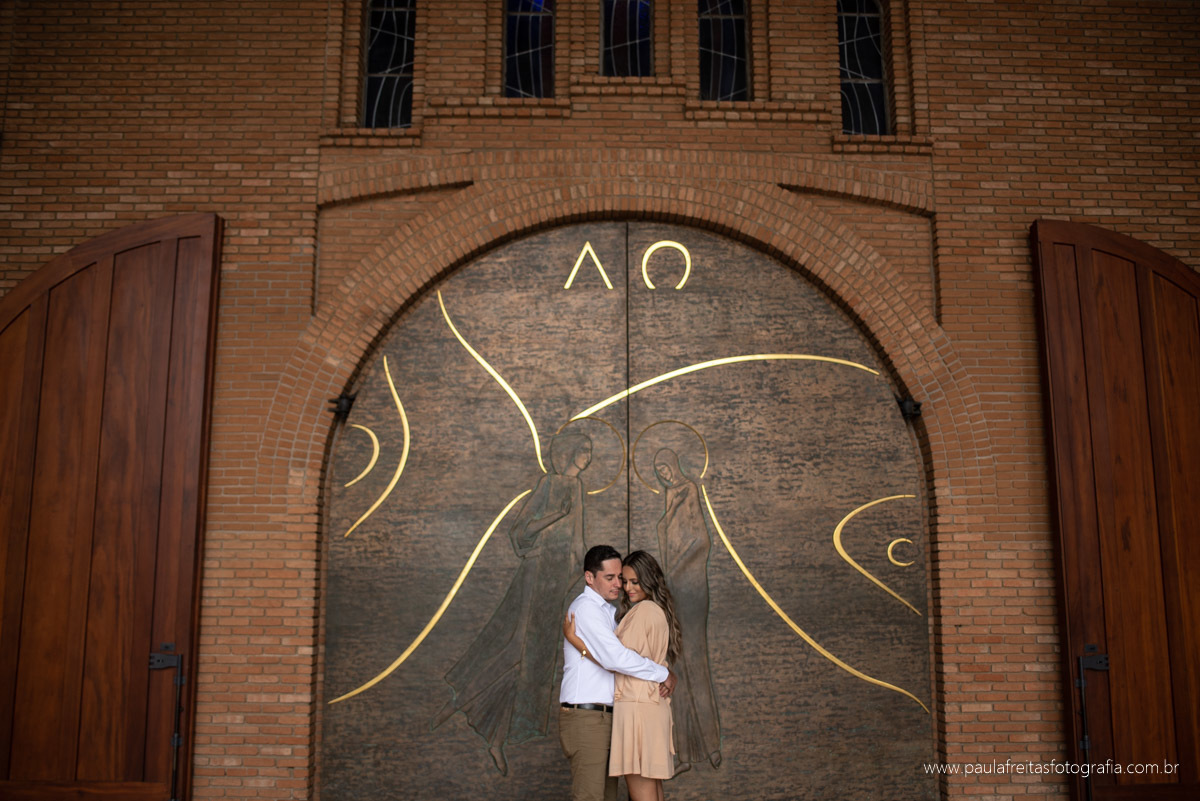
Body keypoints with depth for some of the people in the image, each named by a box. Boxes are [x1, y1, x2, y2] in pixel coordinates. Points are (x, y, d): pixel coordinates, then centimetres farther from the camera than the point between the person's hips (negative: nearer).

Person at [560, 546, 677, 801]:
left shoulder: (609, 612, 19)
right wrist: (664, 674, -12)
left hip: (604, 718, 9)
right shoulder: (586, 607, -12)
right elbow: (615, 658, -23)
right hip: (586, 717, -9)